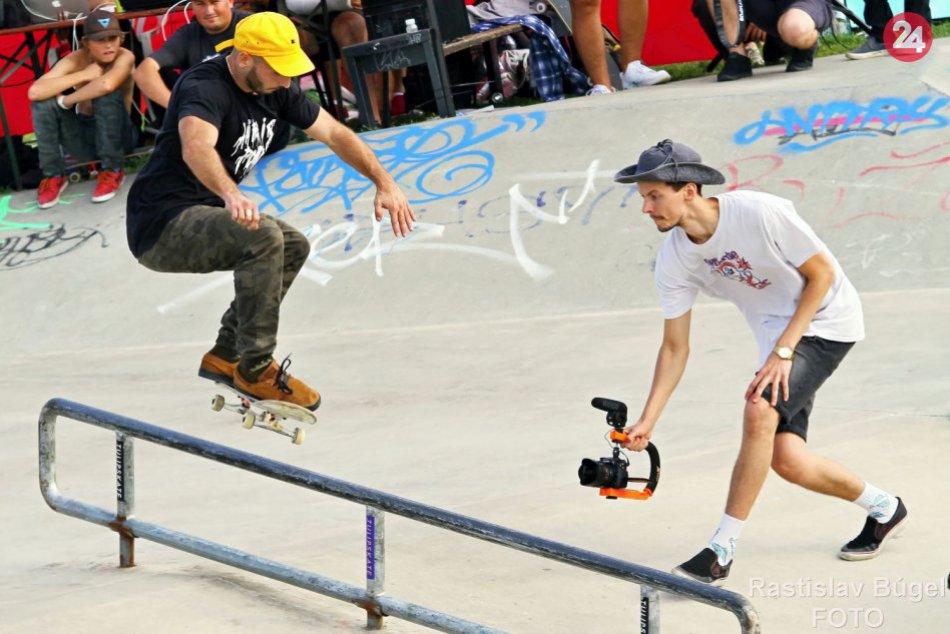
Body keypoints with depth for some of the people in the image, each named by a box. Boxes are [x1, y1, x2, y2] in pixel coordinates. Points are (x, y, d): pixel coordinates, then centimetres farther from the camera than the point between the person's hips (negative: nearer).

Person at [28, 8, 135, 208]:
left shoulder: (124, 57, -19)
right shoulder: (75, 61, -13)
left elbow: (106, 84, -43)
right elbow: (34, 92, -28)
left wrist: (66, 100, -28)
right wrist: (83, 75, -27)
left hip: (116, 136, -3)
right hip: (82, 140, 3)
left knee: (107, 95, -31)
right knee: (42, 102, -21)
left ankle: (112, 170, -16)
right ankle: (54, 175, -9)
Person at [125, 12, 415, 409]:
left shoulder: (274, 89, 4)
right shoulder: (205, 88, -23)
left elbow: (333, 133, 10)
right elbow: (195, 147, -44)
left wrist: (384, 183, 0)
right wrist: (230, 194, -61)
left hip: (200, 219, 10)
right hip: (162, 226, -10)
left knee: (293, 247, 16)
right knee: (263, 238, -28)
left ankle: (226, 356, 14)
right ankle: (255, 369, -19)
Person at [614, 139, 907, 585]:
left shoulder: (761, 213, -28)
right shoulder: (673, 260, -10)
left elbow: (822, 273, -18)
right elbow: (675, 348, -3)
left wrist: (782, 352, -23)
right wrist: (647, 421, -13)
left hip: (825, 320, -6)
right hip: (777, 334, 7)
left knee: (759, 413, -26)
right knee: (785, 459, -4)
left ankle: (721, 552, -19)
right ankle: (883, 508, 23)